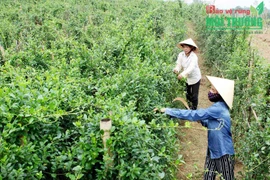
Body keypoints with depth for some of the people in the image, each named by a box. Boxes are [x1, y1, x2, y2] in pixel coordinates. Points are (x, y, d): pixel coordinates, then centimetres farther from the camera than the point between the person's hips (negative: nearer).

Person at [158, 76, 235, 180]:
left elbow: (194, 115, -30)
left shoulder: (218, 108, -25)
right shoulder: (218, 107, 5)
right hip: (213, 150, 9)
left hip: (223, 152, -8)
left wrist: (168, 111, -27)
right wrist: (201, 120, -3)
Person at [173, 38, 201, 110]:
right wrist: (176, 70, -40)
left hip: (195, 78, -4)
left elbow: (191, 68, -41)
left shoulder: (194, 56, -28)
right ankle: (189, 106, 43)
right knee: (187, 93, 20)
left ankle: (194, 108, 22)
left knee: (194, 95, 3)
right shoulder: (181, 55, -15)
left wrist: (183, 74, -57)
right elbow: (179, 65, -15)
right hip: (186, 78, 5)